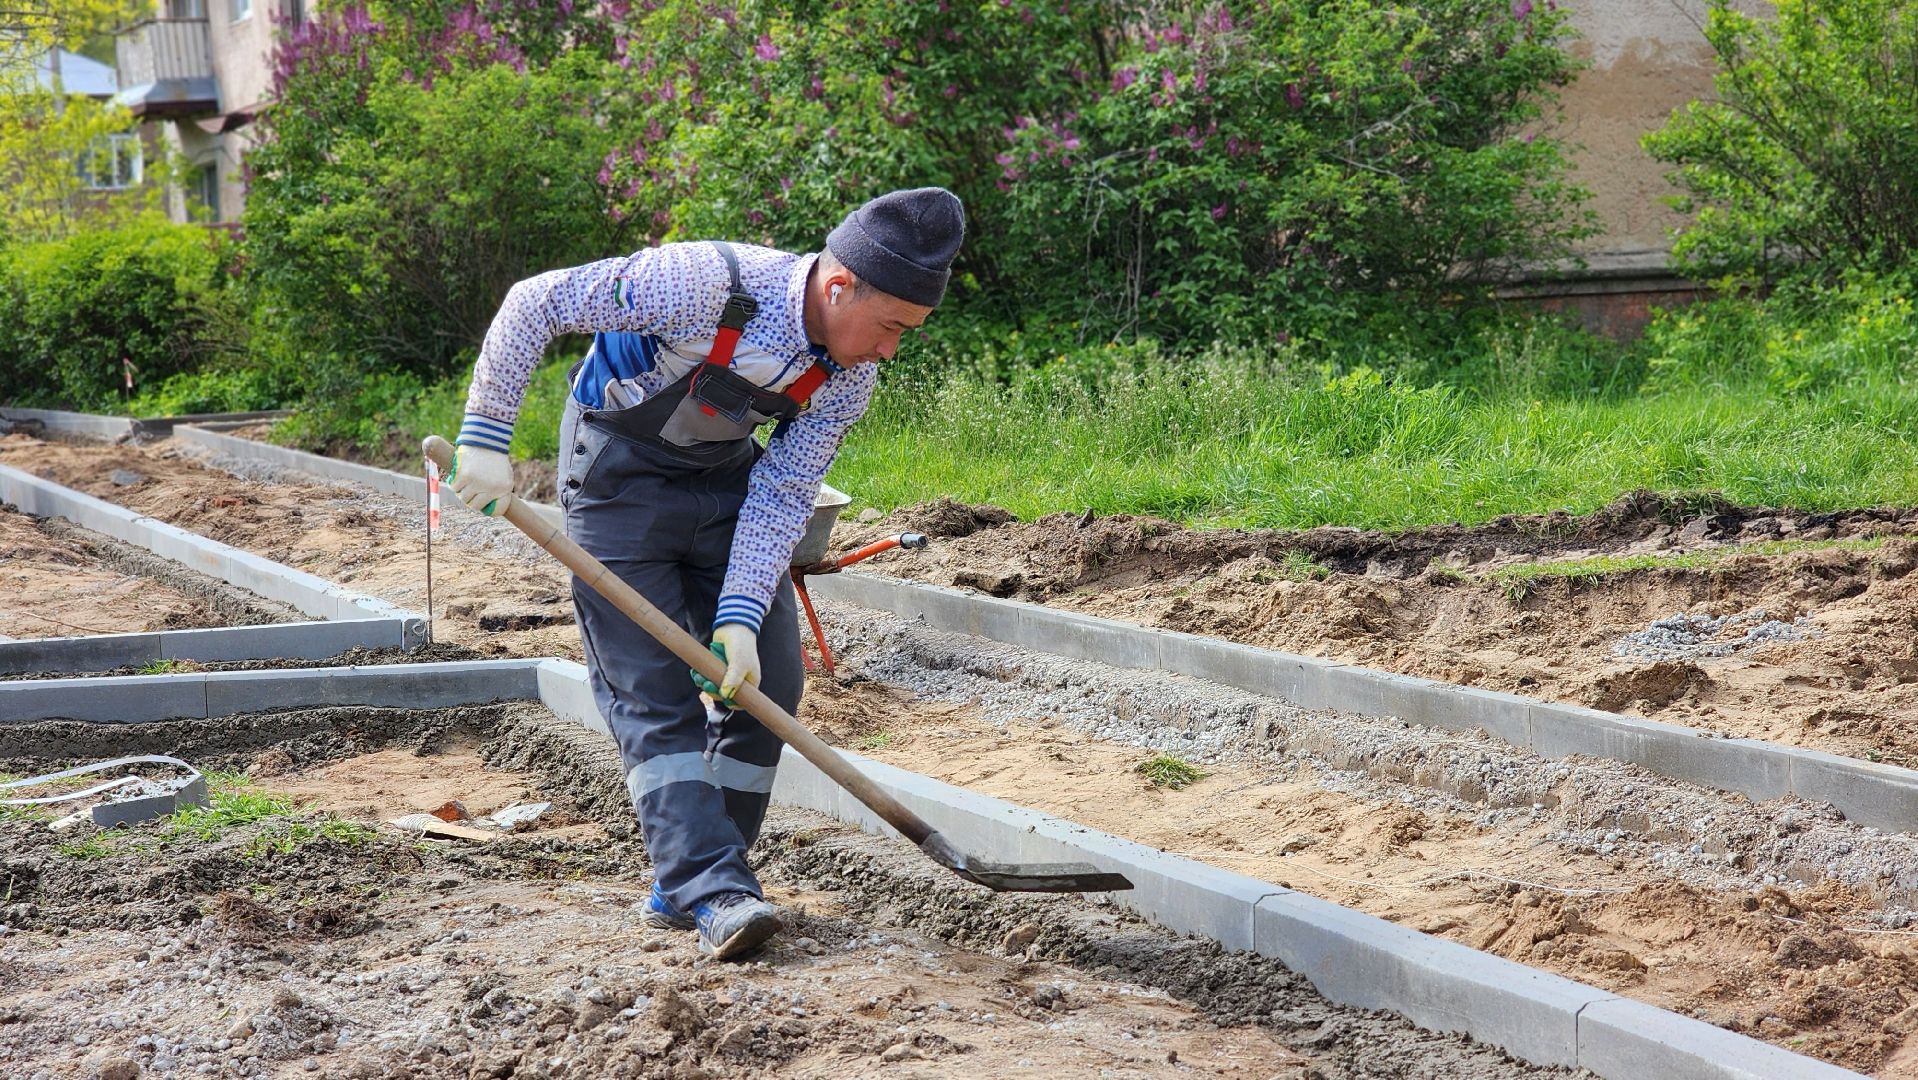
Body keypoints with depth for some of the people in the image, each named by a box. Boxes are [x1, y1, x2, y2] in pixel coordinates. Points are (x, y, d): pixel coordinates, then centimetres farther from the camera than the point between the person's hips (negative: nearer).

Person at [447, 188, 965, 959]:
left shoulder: (849, 375, -16)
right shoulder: (706, 284, -34)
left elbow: (782, 497, -13)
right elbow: (534, 302, -28)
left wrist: (740, 616, -24)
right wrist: (486, 437, -28)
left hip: (724, 473, 6)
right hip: (620, 469, -6)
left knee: (765, 678, 0)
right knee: (652, 689, -12)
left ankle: (683, 887, 9)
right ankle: (711, 889, -16)